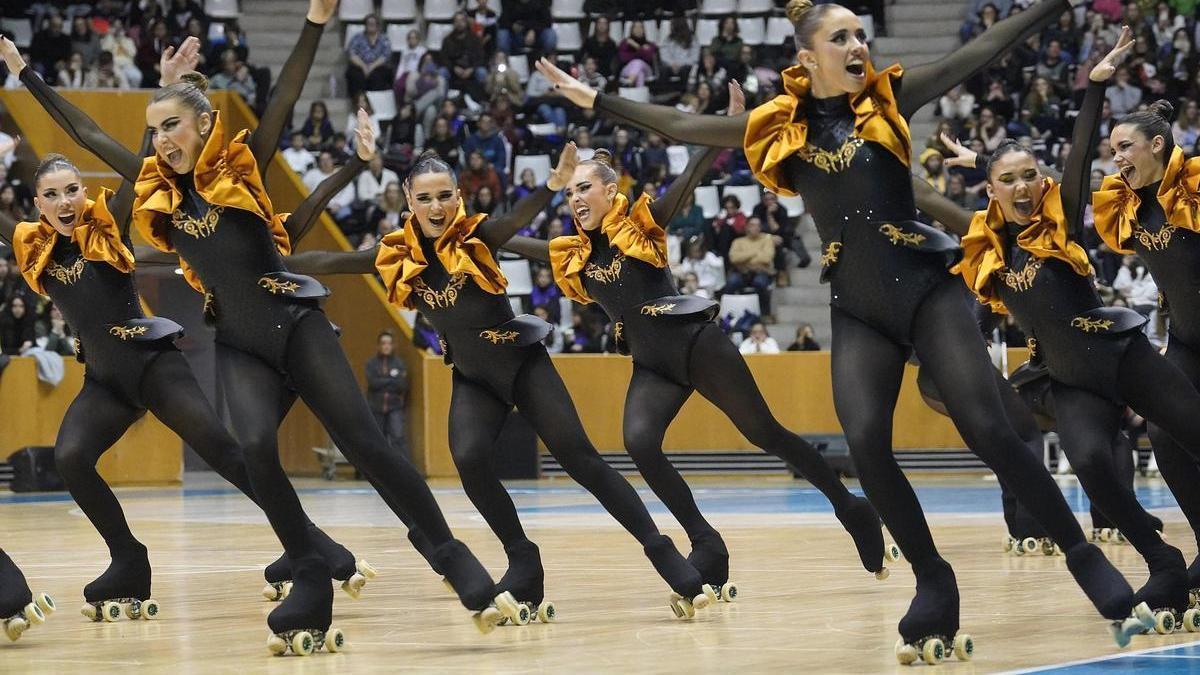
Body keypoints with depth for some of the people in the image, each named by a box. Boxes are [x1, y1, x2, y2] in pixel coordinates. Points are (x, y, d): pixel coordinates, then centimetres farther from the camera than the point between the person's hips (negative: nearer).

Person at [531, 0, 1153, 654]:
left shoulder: (890, 98, 2)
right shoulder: (781, 126, 7)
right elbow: (684, 125, 15)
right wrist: (594, 100, 18)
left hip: (925, 287, -2)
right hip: (857, 310, 2)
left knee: (987, 428, -11)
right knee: (865, 442, -15)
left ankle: (1087, 563, -2)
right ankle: (933, 588, 0)